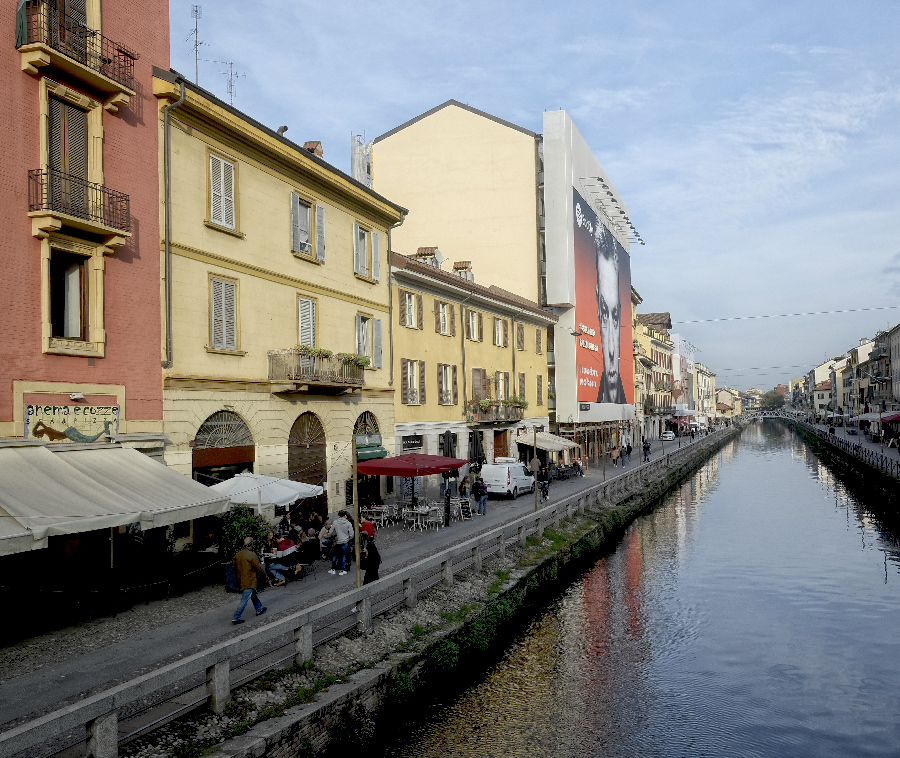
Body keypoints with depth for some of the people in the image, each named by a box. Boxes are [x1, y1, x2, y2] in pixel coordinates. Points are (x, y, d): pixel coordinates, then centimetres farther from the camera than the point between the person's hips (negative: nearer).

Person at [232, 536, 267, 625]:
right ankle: (235, 618, -5)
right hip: (249, 582, -9)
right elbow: (258, 568, -14)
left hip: (241, 580, 9)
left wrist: (238, 577, 28)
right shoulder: (252, 555, -19)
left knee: (254, 595, 26)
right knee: (244, 600, -5)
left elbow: (235, 568, 14)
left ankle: (259, 609, 40)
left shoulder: (238, 555, 5)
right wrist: (264, 574, 3)